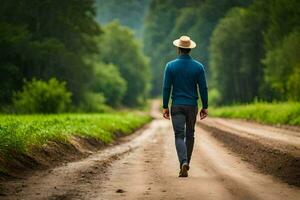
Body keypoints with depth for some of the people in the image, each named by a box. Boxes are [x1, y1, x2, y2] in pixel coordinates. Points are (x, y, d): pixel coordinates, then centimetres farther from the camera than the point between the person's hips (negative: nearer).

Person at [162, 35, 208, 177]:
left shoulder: (170, 66, -5)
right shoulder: (198, 67, -2)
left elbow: (166, 88, -5)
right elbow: (203, 88, -2)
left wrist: (165, 107, 1)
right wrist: (205, 107, 6)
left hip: (177, 106, -1)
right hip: (192, 106, 1)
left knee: (179, 135, -2)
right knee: (190, 135, 15)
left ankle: (183, 162, -23)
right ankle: (186, 163, 23)